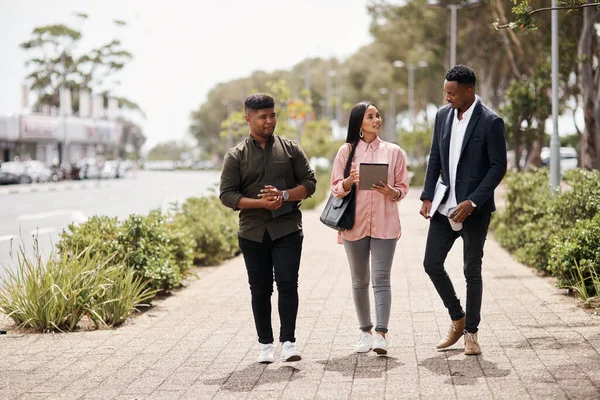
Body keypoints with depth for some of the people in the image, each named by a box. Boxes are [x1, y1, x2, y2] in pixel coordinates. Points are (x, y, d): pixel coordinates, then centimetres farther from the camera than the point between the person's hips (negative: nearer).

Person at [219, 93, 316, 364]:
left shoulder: (290, 149, 6)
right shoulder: (236, 156, 4)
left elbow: (309, 183, 5)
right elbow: (227, 194, -1)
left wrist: (284, 196, -13)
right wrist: (261, 203, -15)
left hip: (287, 229, -1)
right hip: (253, 232, 1)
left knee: (287, 283, -10)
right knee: (260, 288, 6)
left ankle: (288, 342, -8)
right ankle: (265, 344, 16)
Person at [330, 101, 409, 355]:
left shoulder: (393, 151, 6)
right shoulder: (347, 151, 6)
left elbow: (403, 187, 7)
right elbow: (336, 188, 6)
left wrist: (390, 191, -14)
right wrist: (349, 181, -15)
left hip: (384, 224, -1)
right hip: (354, 223, 1)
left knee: (381, 278, -9)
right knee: (359, 280, 8)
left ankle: (381, 334, -14)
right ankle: (365, 331, 19)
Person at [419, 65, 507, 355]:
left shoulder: (491, 122, -12)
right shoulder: (443, 115, 6)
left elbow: (498, 167, -12)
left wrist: (472, 203, -18)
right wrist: (427, 197, 3)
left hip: (474, 208, -6)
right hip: (445, 205, 6)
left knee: (472, 271, 1)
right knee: (432, 264, 5)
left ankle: (471, 333, 13)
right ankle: (458, 319, 23)